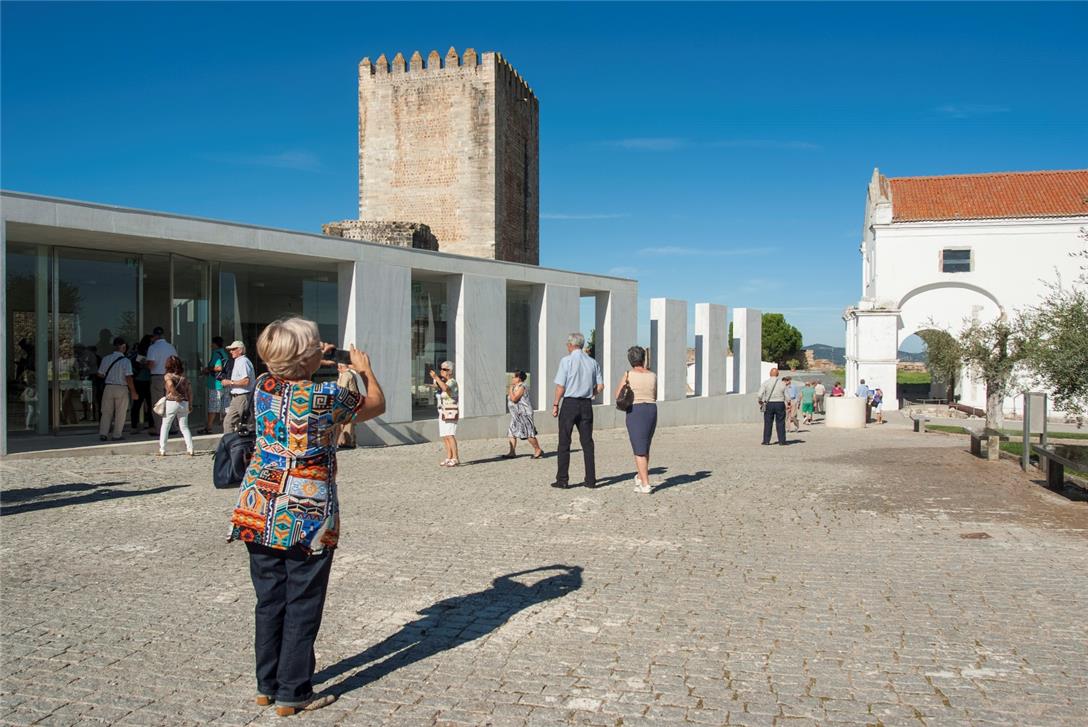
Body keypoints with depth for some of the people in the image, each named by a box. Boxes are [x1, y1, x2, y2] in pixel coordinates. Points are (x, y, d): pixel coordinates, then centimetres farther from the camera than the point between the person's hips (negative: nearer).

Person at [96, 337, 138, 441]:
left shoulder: (106, 359, 1)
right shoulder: (126, 361, -12)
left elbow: (100, 375, 9)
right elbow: (128, 378, -16)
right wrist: (133, 392, -10)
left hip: (108, 387, 4)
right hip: (122, 389, -4)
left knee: (106, 412, 13)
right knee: (120, 413, 6)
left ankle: (103, 433, 6)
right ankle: (117, 435, 7)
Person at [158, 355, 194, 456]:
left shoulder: (167, 376, -3)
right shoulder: (184, 377, 8)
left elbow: (170, 384, -24)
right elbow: (190, 391, 5)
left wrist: (176, 395, -13)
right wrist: (190, 404, 11)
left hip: (171, 402, -3)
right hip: (184, 403, 3)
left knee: (164, 427, 10)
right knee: (184, 427, 10)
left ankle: (162, 450, 9)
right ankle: (190, 449, 0)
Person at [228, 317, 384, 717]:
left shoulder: (263, 386, 0)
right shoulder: (328, 396, -15)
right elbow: (377, 404, 4)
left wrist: (315, 363, 25)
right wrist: (365, 368, 18)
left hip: (259, 511, 6)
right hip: (306, 515, -6)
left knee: (269, 601, 16)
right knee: (302, 606, 7)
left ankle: (267, 685, 29)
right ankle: (292, 694, 16)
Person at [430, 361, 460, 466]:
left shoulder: (452, 382, -13)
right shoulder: (442, 381, 16)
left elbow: (445, 388, -33)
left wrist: (436, 377, -34)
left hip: (451, 412, -9)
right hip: (442, 412, 9)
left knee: (450, 435, -16)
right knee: (444, 436, 7)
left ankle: (455, 458, -17)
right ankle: (449, 458, 12)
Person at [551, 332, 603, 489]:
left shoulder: (566, 360, -7)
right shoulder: (593, 362, 6)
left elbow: (560, 386, -10)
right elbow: (600, 387, 6)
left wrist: (555, 405, -1)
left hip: (570, 403, -4)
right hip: (587, 405, 4)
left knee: (564, 443, 3)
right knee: (587, 442, 10)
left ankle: (562, 480, 4)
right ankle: (590, 480, 10)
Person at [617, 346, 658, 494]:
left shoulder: (628, 375, -5)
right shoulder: (653, 376, 5)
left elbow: (618, 395, 4)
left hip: (635, 412, -4)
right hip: (652, 411, 4)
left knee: (640, 450, -2)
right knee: (645, 447, 22)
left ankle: (645, 485, -7)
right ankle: (640, 478, 30)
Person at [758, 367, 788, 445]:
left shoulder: (765, 382, -3)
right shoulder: (782, 383, 1)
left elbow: (760, 394, -10)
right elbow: (786, 395, 2)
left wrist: (760, 401, 9)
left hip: (769, 404, -1)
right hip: (780, 404, 1)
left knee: (768, 423, 4)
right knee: (780, 423, 5)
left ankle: (766, 440, 4)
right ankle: (782, 440, 5)